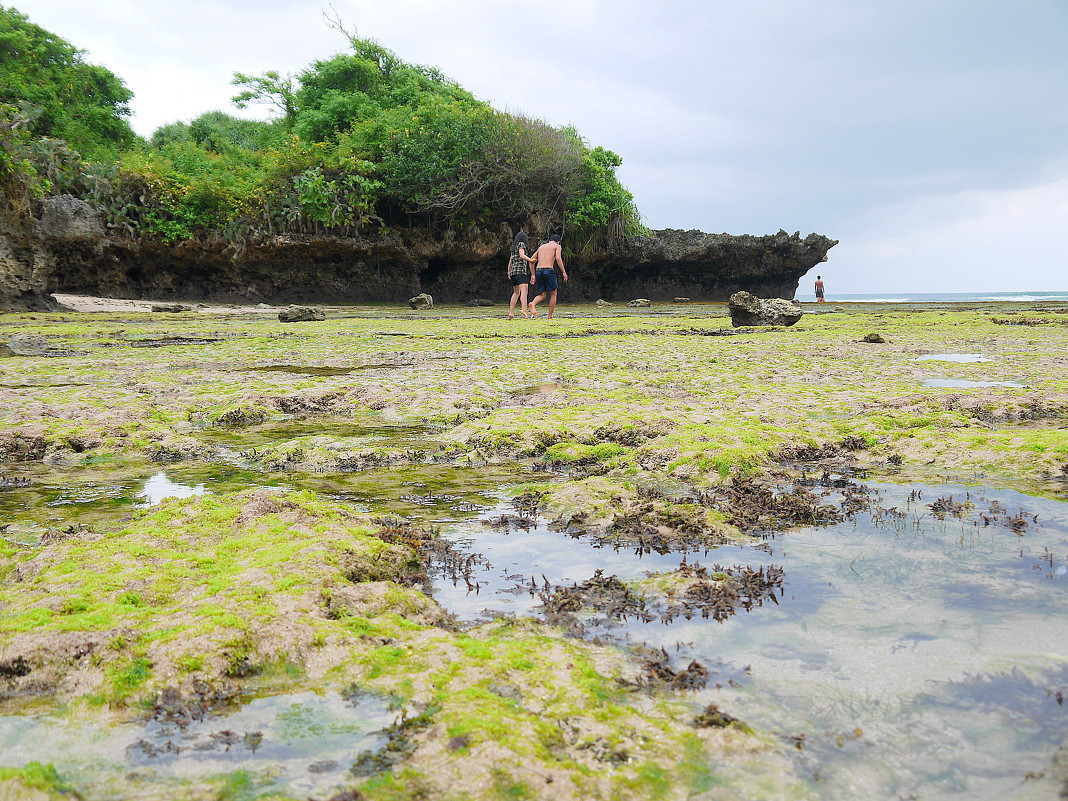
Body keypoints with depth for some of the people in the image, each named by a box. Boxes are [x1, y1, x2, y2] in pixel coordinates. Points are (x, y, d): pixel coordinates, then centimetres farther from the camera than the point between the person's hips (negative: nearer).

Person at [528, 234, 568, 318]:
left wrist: (533, 275, 26)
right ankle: (550, 316, 8)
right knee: (553, 294, 12)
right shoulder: (557, 246, 10)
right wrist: (564, 272, -7)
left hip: (538, 271, 5)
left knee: (542, 295, 12)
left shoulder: (541, 246, 26)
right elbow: (558, 259, -9)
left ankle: (533, 304, -20)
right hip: (549, 270, -5)